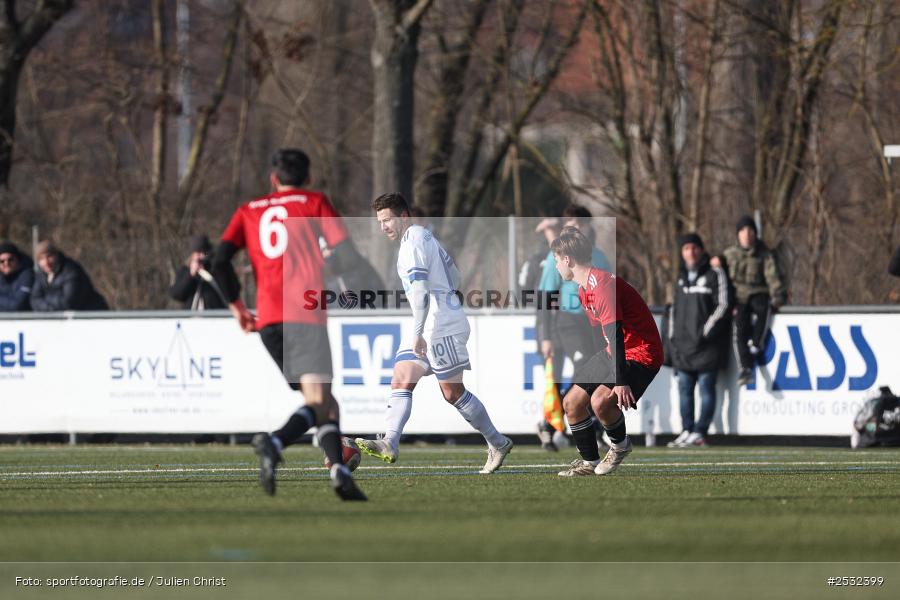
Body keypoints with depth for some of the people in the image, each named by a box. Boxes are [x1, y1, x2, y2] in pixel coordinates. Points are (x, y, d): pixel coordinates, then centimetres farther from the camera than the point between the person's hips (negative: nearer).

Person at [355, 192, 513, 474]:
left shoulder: (413, 242, -14)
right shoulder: (425, 236, 17)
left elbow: (420, 291, -23)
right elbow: (453, 274, 25)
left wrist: (418, 333, -26)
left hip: (441, 324, -11)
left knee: (453, 392, -5)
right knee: (401, 381, -2)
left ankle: (498, 444, 4)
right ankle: (390, 444, -14)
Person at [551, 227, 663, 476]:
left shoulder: (601, 285, -24)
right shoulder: (584, 289, 11)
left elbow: (615, 333, -29)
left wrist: (620, 382, -33)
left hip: (641, 353, -10)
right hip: (613, 352, 10)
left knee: (600, 401, -30)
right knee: (571, 402, 6)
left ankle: (620, 445, -1)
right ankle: (589, 462, 20)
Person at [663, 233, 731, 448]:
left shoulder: (715, 274, -1)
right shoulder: (681, 277, 19)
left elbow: (723, 306, -7)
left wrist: (706, 332, -16)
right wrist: (670, 338, 16)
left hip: (706, 344, -6)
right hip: (682, 346, 6)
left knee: (706, 388, -6)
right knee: (684, 389, 5)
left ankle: (699, 433, -8)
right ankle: (687, 430, 9)